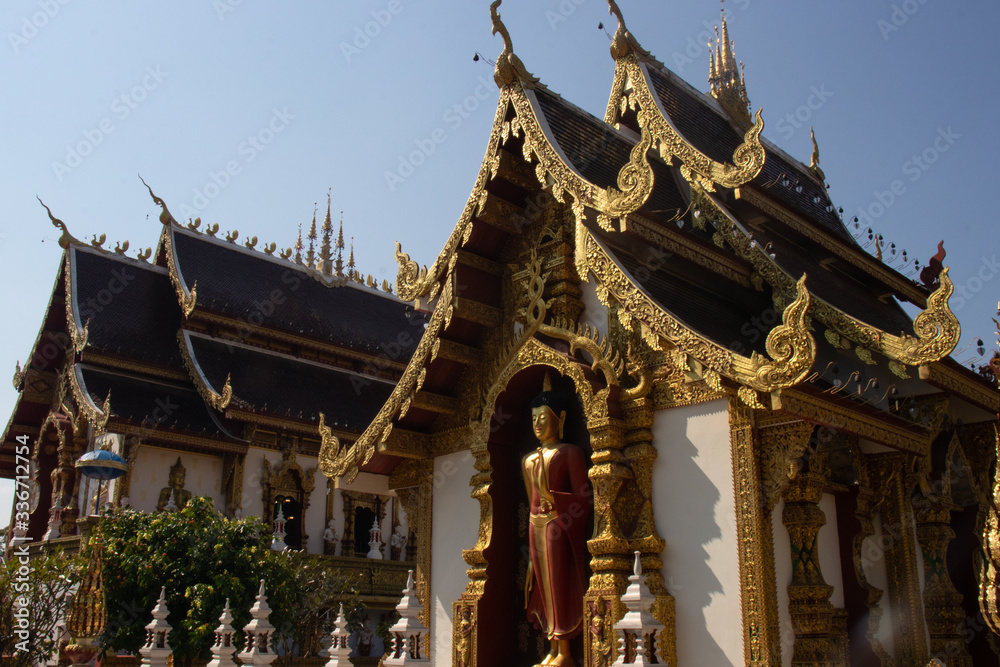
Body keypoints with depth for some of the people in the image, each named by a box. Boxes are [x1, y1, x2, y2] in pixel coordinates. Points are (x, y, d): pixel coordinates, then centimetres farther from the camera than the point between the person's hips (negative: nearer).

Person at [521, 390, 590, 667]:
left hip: (559, 525, -6)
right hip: (536, 526, 6)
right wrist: (532, 531, 16)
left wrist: (554, 498, -23)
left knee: (560, 584, -6)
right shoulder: (528, 460, 16)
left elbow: (582, 500, -8)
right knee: (543, 586, 6)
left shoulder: (570, 453, -3)